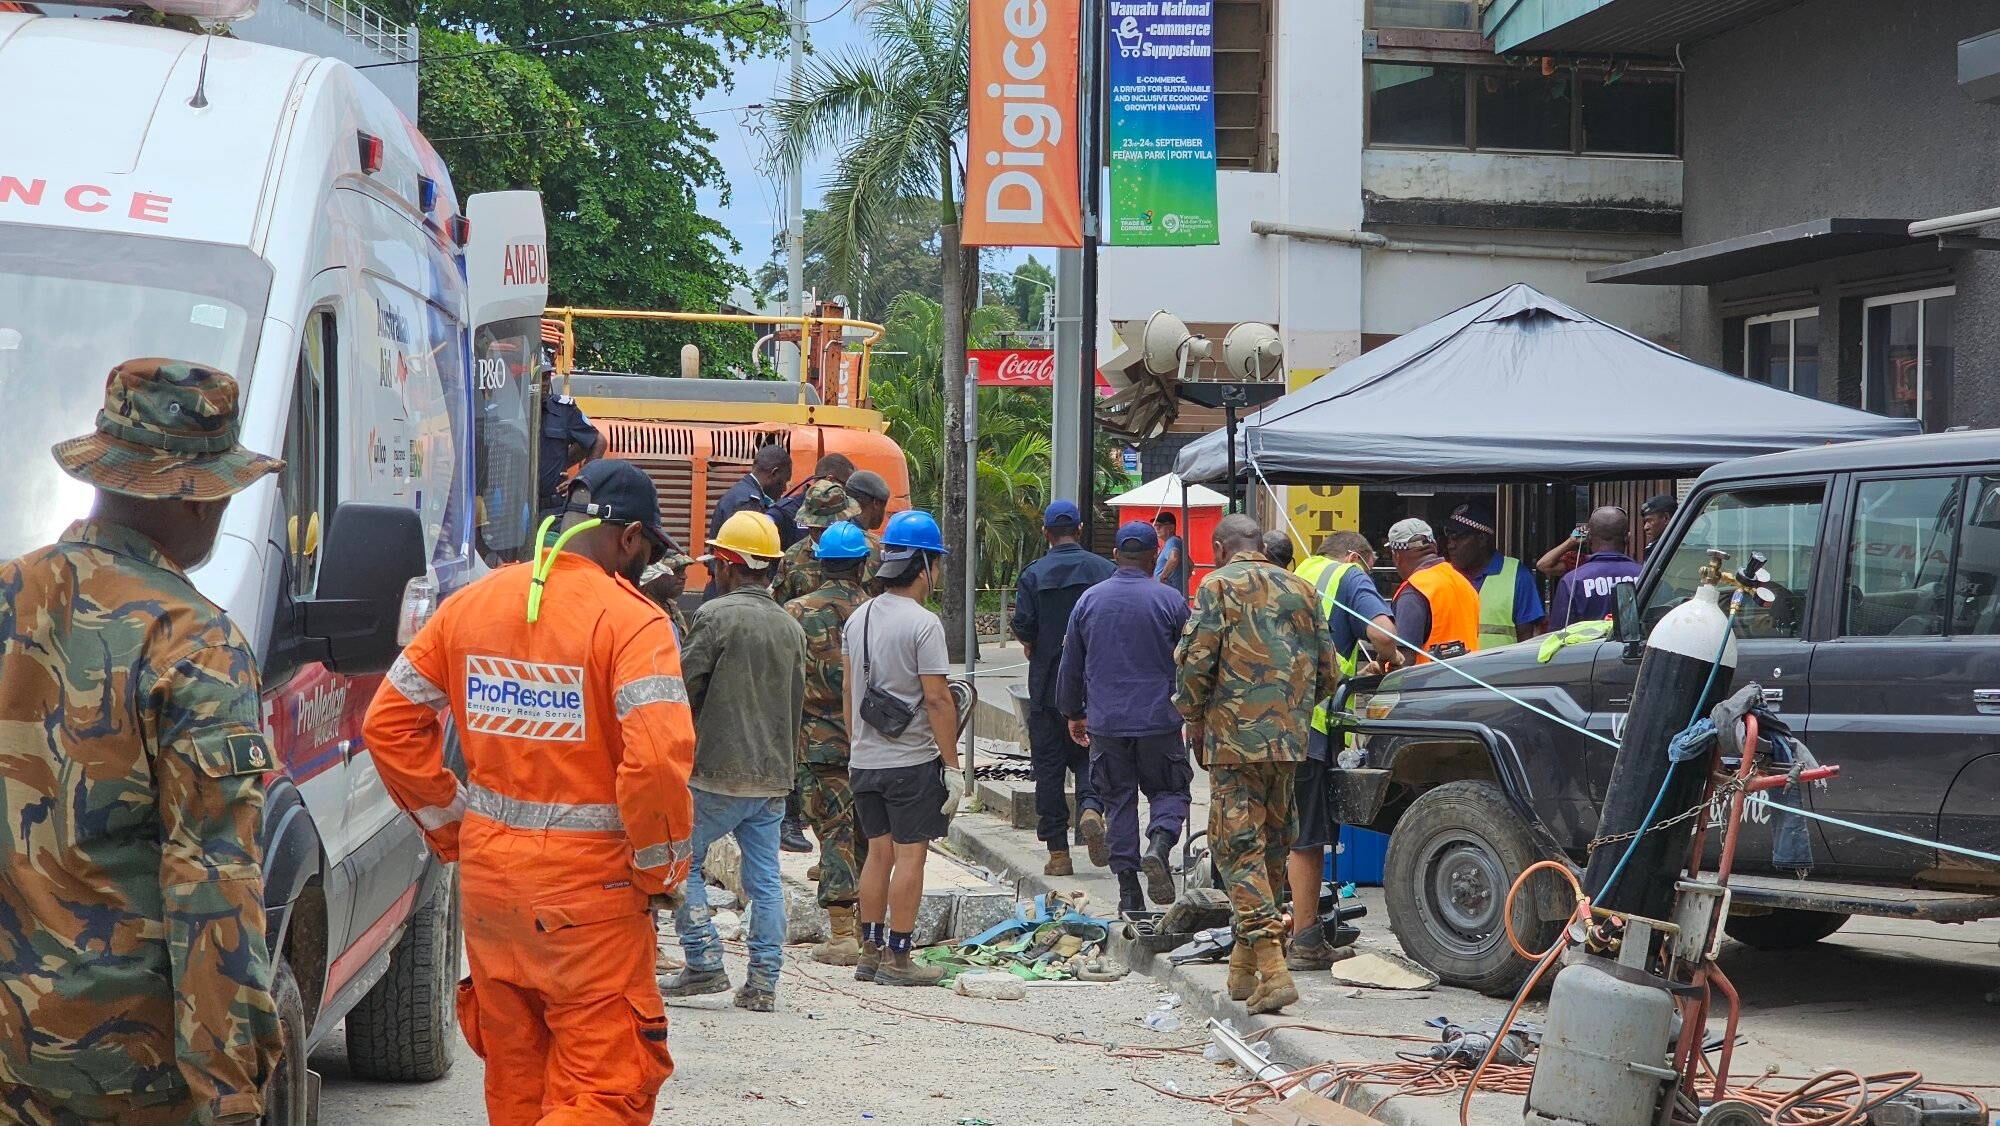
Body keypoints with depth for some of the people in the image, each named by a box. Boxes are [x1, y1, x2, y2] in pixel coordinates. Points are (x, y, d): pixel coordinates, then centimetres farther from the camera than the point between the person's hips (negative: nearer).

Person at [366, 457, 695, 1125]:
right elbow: (657, 758, -23)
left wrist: (450, 826, 14)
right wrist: (661, 871, -8)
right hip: (590, 888, -6)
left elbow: (388, 723, 9)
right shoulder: (632, 619, -13)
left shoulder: (471, 603, 6)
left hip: (487, 874, 6)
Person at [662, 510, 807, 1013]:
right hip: (774, 775, 6)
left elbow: (686, 689, -10)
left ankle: (704, 964, 1)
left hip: (719, 770, -6)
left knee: (680, 862, 6)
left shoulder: (717, 615, -11)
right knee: (765, 879, 8)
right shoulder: (791, 627, 10)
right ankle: (763, 982, 8)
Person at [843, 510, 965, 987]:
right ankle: (896, 958, 1)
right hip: (912, 761, -7)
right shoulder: (923, 624, -15)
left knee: (878, 853, 14)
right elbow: (937, 700, -17)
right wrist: (953, 765, -12)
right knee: (910, 857, -1)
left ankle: (870, 951, 17)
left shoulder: (858, 618, 8)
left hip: (864, 762, 7)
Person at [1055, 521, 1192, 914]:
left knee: (1118, 800, 9)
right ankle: (1158, 846, -19)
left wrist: (1073, 713, 23)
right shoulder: (1170, 601, -4)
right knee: (1168, 791, 11)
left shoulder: (1089, 600, 4)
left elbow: (1070, 666, 11)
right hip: (1159, 720, -2)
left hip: (1106, 723, 2)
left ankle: (1128, 892, 8)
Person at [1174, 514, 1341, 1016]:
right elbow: (1328, 672, 14)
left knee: (1239, 848, -4)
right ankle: (1244, 969, 23)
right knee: (1272, 846, 14)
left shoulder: (1218, 586, -2)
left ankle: (1272, 969, -16)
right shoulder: (1300, 589, 14)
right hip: (1290, 739, 6)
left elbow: (1194, 661, -11)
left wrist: (1194, 719, 3)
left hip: (1235, 737, -6)